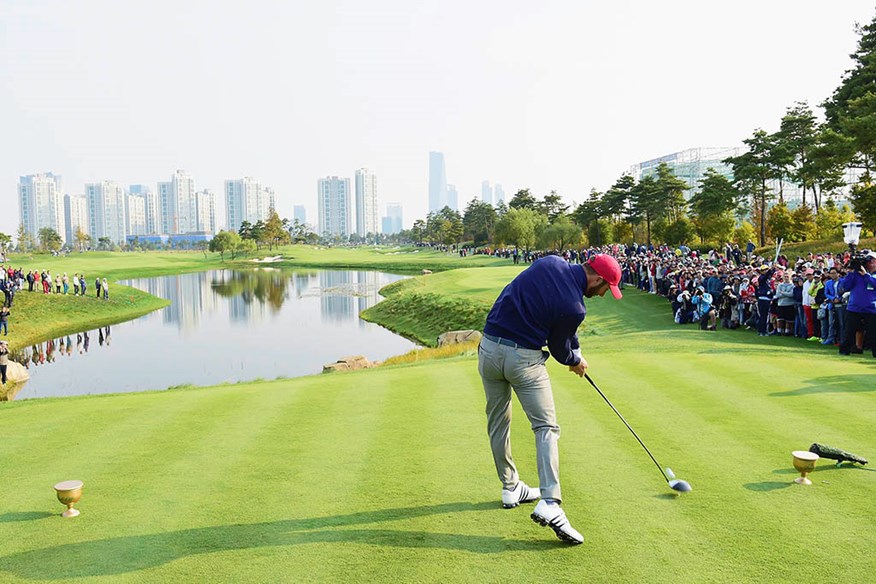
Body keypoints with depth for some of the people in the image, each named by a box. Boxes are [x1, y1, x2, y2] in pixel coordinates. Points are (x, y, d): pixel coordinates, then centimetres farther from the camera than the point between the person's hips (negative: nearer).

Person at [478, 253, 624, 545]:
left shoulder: (549, 262, 1)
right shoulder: (574, 308, -15)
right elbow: (559, 348, 2)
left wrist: (574, 350, 17)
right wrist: (577, 361, 24)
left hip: (489, 348, 7)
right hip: (524, 359, -7)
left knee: (498, 422, 16)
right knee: (546, 427, -2)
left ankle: (510, 488, 29)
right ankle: (549, 503, -14)